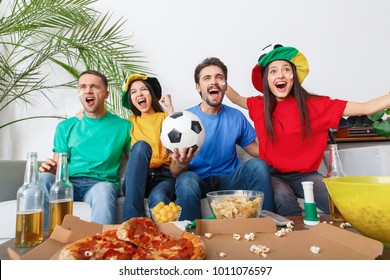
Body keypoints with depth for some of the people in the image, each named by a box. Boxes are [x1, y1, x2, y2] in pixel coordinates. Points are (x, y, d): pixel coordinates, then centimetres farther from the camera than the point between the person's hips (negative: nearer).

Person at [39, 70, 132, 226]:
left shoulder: (123, 126, 10)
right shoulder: (65, 127, 15)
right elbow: (58, 165, 12)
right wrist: (50, 169, -11)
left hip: (102, 183, -2)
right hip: (69, 183, 3)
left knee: (104, 189, -36)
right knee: (43, 178, -28)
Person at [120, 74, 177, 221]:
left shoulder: (165, 117, 18)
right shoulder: (131, 122, 25)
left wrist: (170, 108, 1)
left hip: (165, 176, -2)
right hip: (137, 178, 2)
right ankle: (132, 219, -36)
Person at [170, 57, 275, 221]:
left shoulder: (236, 117, 5)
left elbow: (255, 149, 10)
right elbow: (175, 172, -6)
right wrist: (181, 164, -31)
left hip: (229, 180, 3)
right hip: (199, 182, -2)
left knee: (257, 164, -24)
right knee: (187, 180, -35)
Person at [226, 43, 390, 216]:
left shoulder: (316, 105, -5)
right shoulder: (259, 106, 2)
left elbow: (366, 108, -6)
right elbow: (236, 98, 21)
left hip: (305, 175, 0)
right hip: (273, 175, 1)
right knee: (284, 200, -31)